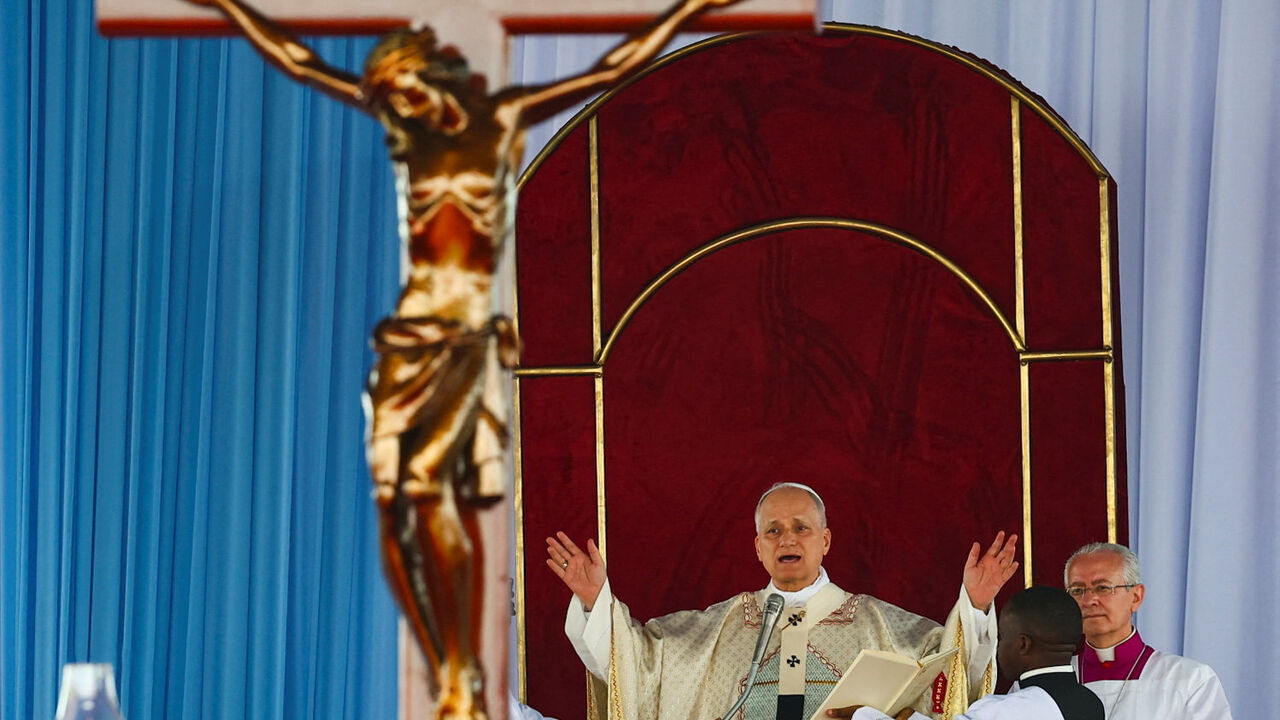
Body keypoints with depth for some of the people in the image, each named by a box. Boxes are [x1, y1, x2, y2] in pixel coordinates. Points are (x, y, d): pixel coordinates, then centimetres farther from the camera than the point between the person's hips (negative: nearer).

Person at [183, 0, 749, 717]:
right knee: (394, 507, -3)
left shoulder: (506, 117, 5)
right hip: (410, 334, 4)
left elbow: (617, 67, 6)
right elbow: (297, 60, 19)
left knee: (430, 484, -19)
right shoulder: (410, 129, 14)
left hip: (467, 333, -4)